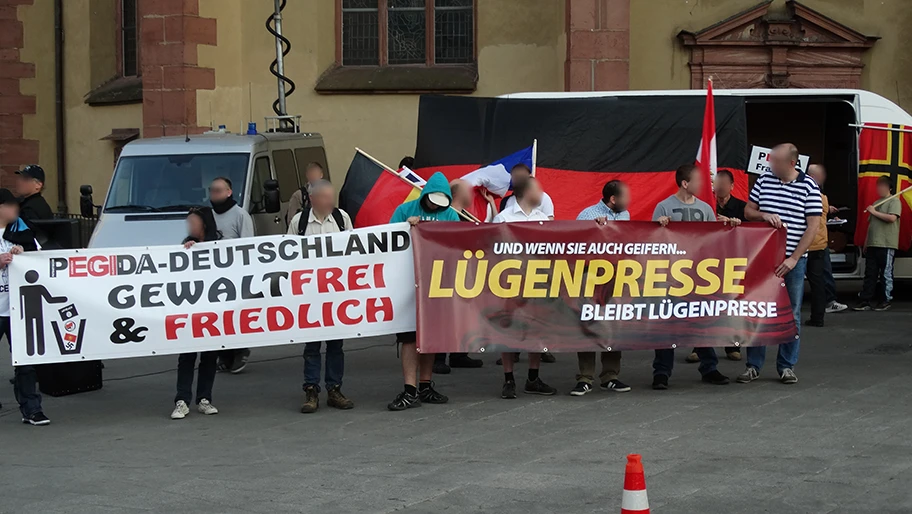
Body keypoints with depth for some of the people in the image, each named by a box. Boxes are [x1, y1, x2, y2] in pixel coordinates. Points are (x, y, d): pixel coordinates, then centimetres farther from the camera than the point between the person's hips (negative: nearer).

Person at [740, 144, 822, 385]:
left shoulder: (809, 187, -5)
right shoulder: (763, 180, 4)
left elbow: (813, 226, -7)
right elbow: (748, 211, 12)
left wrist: (793, 259, -13)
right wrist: (764, 215, -12)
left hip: (794, 260, -2)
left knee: (791, 314, 5)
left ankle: (787, 366, 15)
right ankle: (753, 365, 12)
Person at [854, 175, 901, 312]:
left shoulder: (894, 201, -1)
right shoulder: (876, 203, 22)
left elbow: (892, 218, -17)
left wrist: (874, 212, -9)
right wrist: (866, 242, 20)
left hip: (886, 245, -7)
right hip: (872, 244, 7)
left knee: (886, 274, -2)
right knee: (870, 274, 3)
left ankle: (885, 300, 5)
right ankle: (866, 301, 2)